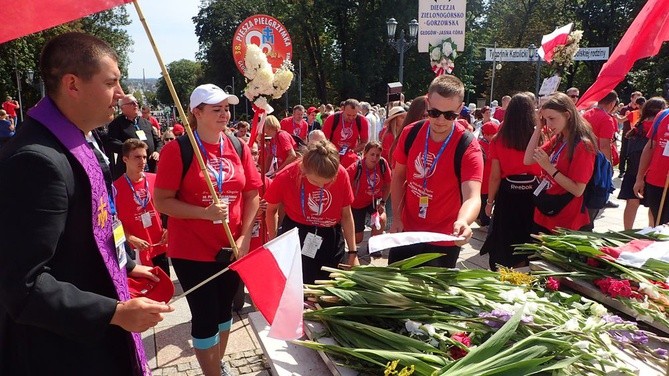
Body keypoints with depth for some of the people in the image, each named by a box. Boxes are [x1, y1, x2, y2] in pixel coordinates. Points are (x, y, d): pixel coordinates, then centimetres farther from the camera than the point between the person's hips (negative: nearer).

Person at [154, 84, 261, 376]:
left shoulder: (238, 147, 1)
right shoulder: (177, 149, -12)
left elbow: (252, 193, 5)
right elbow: (161, 201, -12)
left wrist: (244, 237, -5)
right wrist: (205, 213, -25)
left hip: (232, 248, 5)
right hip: (192, 250, -5)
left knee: (224, 310, 20)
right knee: (205, 317, 4)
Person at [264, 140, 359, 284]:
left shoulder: (341, 174, -15)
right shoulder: (285, 178, -19)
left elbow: (346, 215, -2)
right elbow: (271, 211, 0)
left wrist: (353, 253, 2)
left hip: (331, 238, 2)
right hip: (296, 236, -2)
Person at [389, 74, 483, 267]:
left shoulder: (469, 148, -21)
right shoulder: (410, 134, -9)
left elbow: (473, 197, -33)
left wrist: (463, 222, -54)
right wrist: (396, 218, -2)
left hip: (444, 241, -4)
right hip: (406, 232, 4)